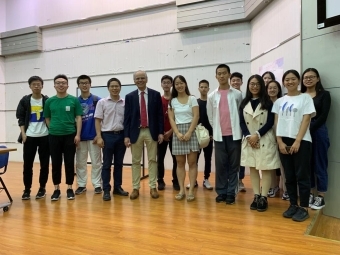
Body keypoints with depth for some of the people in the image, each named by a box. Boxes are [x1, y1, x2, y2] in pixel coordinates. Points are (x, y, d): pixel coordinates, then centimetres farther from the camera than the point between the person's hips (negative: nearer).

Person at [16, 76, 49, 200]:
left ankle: (42, 188, 16)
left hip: (45, 136, -1)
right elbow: (21, 118, 5)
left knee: (44, 164, 4)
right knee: (27, 164, 4)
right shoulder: (25, 100, 4)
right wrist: (23, 133, -4)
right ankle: (27, 189, 16)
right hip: (29, 136, 1)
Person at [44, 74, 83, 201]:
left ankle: (70, 188, 17)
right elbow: (47, 118, 12)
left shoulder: (74, 100, 0)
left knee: (69, 163, 5)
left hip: (70, 135, -1)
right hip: (54, 136, 2)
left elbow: (78, 118, -1)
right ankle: (56, 189, 19)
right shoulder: (49, 101, 5)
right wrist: (53, 129, 2)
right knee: (56, 163, 7)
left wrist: (78, 134, -7)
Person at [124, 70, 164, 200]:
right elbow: (127, 117, 2)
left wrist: (161, 132, -5)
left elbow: (160, 115, 2)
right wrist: (126, 135, -4)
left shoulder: (156, 94, 3)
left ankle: (153, 187, 16)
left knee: (152, 160, 6)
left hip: (151, 132, 0)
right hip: (136, 132, 1)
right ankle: (135, 188, 17)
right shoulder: (129, 97, 5)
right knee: (136, 161, 7)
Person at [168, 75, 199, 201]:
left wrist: (189, 133, -14)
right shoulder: (172, 101, 9)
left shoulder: (192, 99, 3)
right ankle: (181, 190, 10)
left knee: (192, 162, -2)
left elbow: (196, 117, -4)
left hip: (191, 131, -2)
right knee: (180, 163, 4)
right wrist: (178, 133, -10)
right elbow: (171, 119, 4)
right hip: (178, 132, 2)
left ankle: (191, 191, 3)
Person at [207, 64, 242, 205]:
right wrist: (217, 129, 11)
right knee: (220, 165, 5)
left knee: (234, 165, 4)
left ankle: (231, 193, 14)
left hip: (234, 134, -1)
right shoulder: (212, 96, 6)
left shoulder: (237, 94, 2)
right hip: (219, 135, 1)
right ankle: (221, 192, 16)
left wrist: (237, 129, 7)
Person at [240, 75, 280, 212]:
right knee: (253, 168, 7)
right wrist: (248, 137, -11)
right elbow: (242, 123, 3)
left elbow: (270, 122, -7)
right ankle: (256, 196, 16)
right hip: (249, 140, 3)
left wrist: (257, 135, -15)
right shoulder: (244, 103, 8)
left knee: (265, 169, 1)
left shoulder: (268, 102, -1)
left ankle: (263, 198, 9)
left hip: (265, 140, -3)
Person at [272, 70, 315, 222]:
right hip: (284, 142, 4)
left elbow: (306, 120, -6)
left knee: (302, 176, 0)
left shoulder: (305, 98, 2)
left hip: (301, 142, -4)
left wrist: (297, 141, -14)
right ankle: (293, 205, 19)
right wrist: (280, 142, -4)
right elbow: (277, 123, 7)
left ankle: (304, 208, 10)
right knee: (289, 176, 9)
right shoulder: (279, 101, 12)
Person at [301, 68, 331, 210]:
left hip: (318, 132, -2)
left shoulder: (324, 95, 2)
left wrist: (309, 129, -18)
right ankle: (309, 195, 22)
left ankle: (321, 198, 16)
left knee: (319, 165, 4)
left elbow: (323, 116, -8)